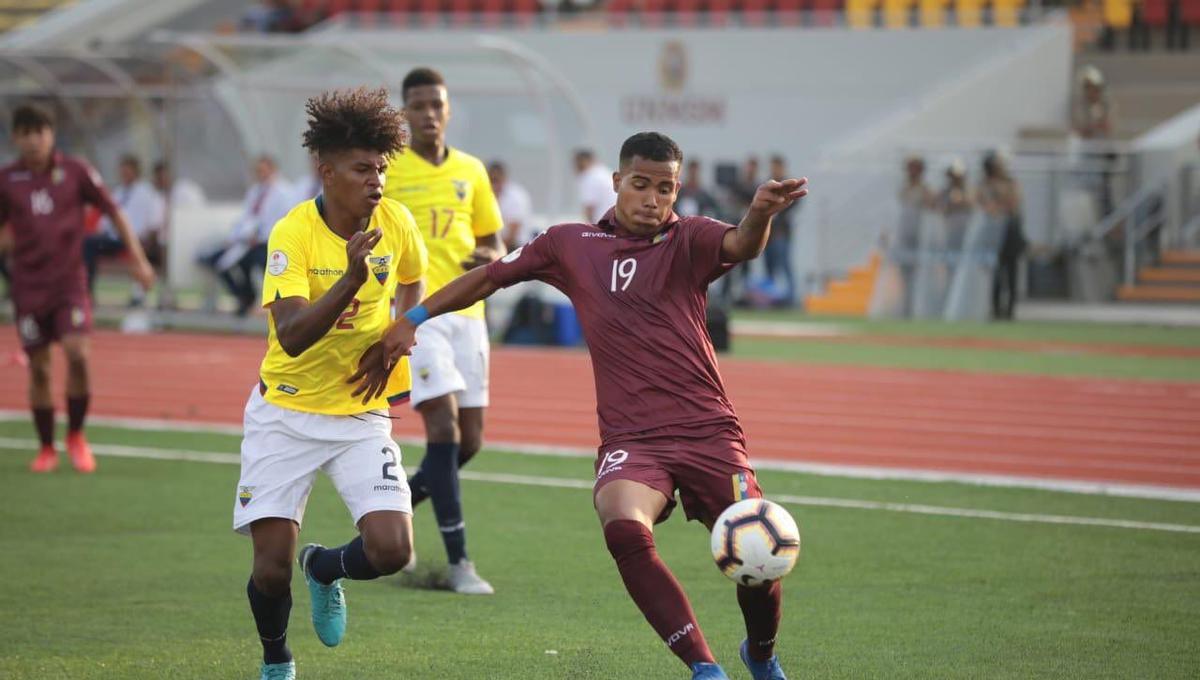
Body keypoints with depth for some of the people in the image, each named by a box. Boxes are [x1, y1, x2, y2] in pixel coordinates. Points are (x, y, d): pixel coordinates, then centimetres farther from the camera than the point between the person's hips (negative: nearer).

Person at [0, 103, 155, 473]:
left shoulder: (75, 172, -2)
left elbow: (114, 212, 6)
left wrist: (137, 258, 2)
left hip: (70, 280, -1)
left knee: (77, 352, -17)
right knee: (38, 369, 2)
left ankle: (76, 436, 4)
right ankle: (47, 449, 18)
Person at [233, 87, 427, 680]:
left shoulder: (397, 223, -6)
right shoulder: (293, 234, -18)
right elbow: (292, 336, -29)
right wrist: (351, 279, -41)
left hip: (361, 413, 3)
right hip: (285, 412, -3)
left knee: (392, 549, -15)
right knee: (271, 567, -6)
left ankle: (325, 569, 21)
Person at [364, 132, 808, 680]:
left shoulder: (688, 240, 3)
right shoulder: (571, 245, 10)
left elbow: (741, 246, -19)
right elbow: (487, 278, 21)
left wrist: (759, 215, -42)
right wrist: (414, 318, 16)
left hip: (707, 430, 0)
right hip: (629, 437, 0)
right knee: (624, 529, -31)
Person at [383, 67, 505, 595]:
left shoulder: (471, 171, 12)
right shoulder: (384, 170, -1)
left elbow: (493, 241, 18)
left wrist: (489, 258, -4)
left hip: (466, 311, 5)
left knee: (469, 440, 5)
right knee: (444, 423, -17)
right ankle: (458, 562, -16)